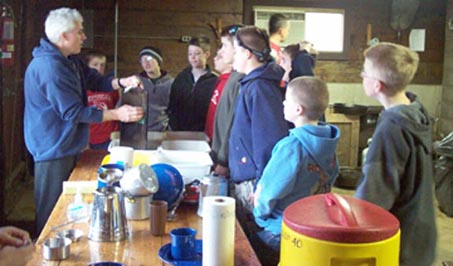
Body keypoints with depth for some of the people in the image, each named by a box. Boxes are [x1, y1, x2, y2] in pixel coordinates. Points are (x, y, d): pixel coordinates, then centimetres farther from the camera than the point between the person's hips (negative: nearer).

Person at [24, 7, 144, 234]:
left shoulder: (71, 61, 9)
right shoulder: (50, 67, -24)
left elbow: (96, 80, 15)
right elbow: (73, 112, -24)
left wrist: (123, 82, -6)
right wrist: (117, 115, -22)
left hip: (67, 146, 10)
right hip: (53, 148, -10)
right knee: (52, 212, 1)